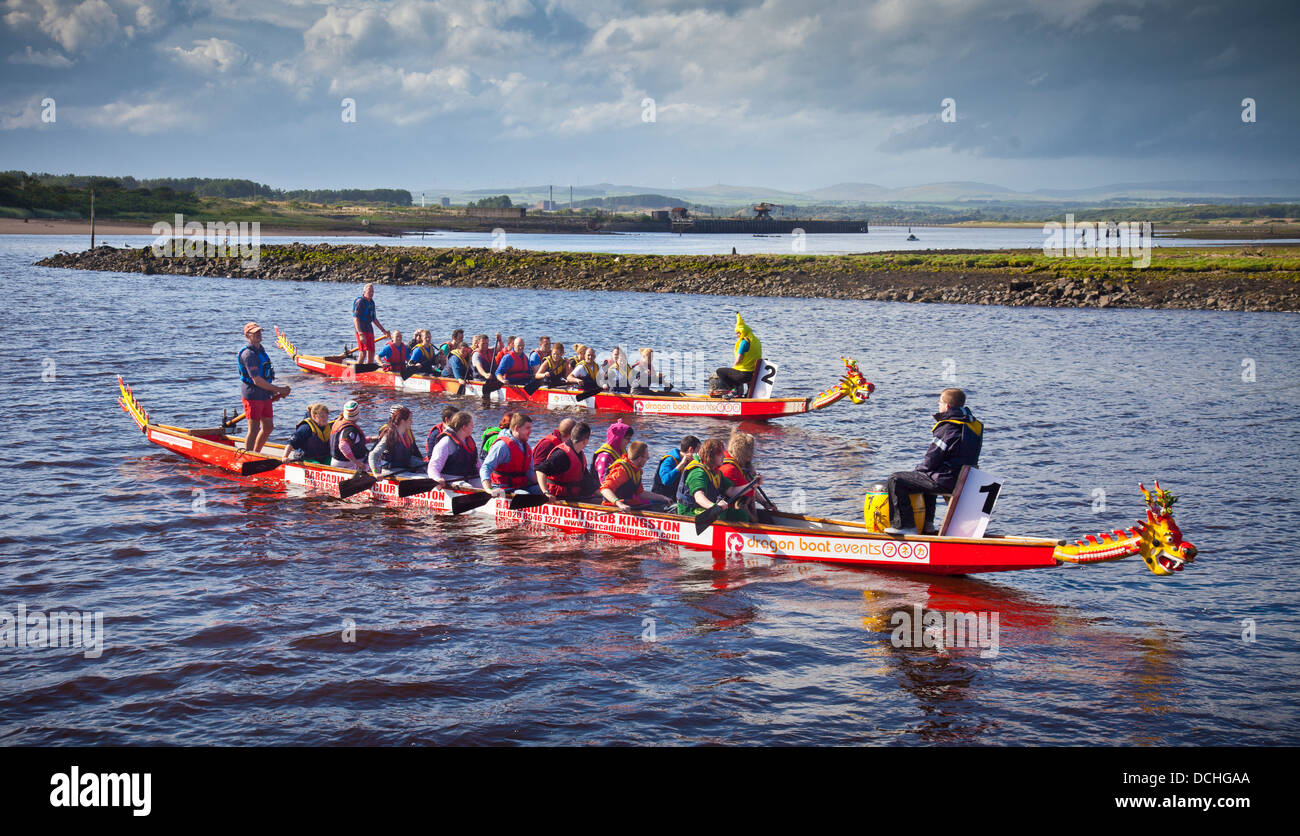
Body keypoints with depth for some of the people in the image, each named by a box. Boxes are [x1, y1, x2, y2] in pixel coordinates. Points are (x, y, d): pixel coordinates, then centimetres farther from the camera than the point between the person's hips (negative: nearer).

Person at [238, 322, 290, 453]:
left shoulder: (261, 350, 14)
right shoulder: (249, 354, -17)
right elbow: (257, 380, -21)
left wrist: (273, 393, 14)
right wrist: (279, 390, -17)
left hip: (264, 396, 9)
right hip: (252, 396, -9)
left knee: (268, 427, 15)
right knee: (254, 430, -5)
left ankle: (256, 454, 29)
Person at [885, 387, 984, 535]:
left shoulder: (948, 428, -18)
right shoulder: (973, 424, 9)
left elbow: (932, 459, -15)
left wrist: (919, 471, 6)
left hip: (946, 481, -10)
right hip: (965, 480, 10)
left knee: (895, 479, -5)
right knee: (927, 476, 40)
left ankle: (905, 525, -4)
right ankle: (927, 524, 38)